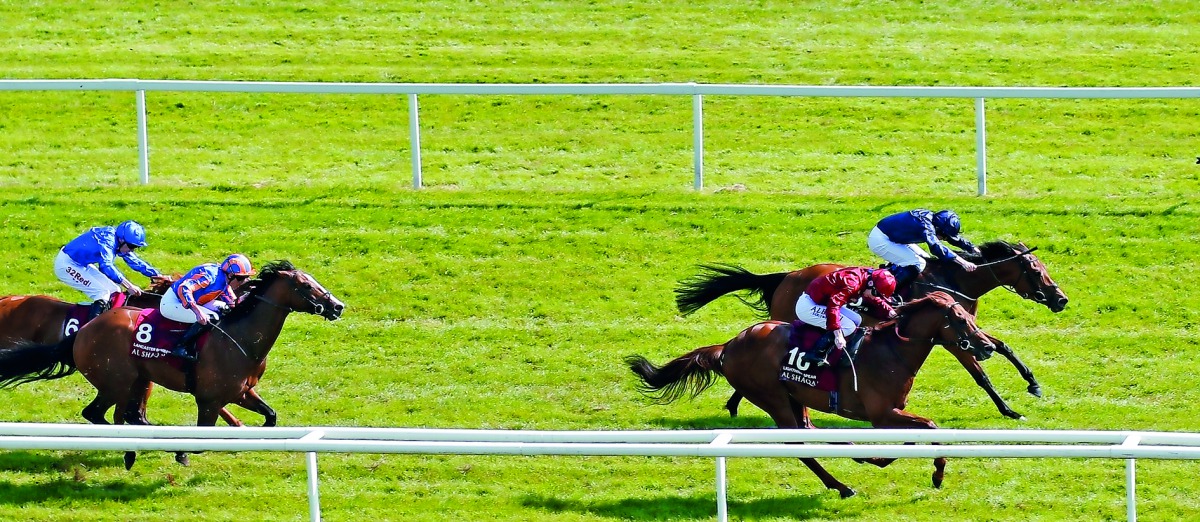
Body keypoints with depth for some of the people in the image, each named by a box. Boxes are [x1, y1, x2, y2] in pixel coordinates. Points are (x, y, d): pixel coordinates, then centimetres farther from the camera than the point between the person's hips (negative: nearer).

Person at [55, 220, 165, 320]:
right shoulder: (107, 240, -29)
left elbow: (135, 261, 11)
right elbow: (107, 266, -40)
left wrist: (156, 275, 5)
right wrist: (129, 286, -44)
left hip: (82, 265, 10)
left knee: (114, 291, 7)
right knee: (103, 292, -21)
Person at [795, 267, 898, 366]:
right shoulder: (852, 282, -28)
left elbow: (875, 300, 20)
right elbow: (833, 305, -35)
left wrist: (888, 310, 4)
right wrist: (838, 334, -37)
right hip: (808, 306, -11)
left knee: (856, 320, 9)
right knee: (848, 327, -19)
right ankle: (814, 355, -14)